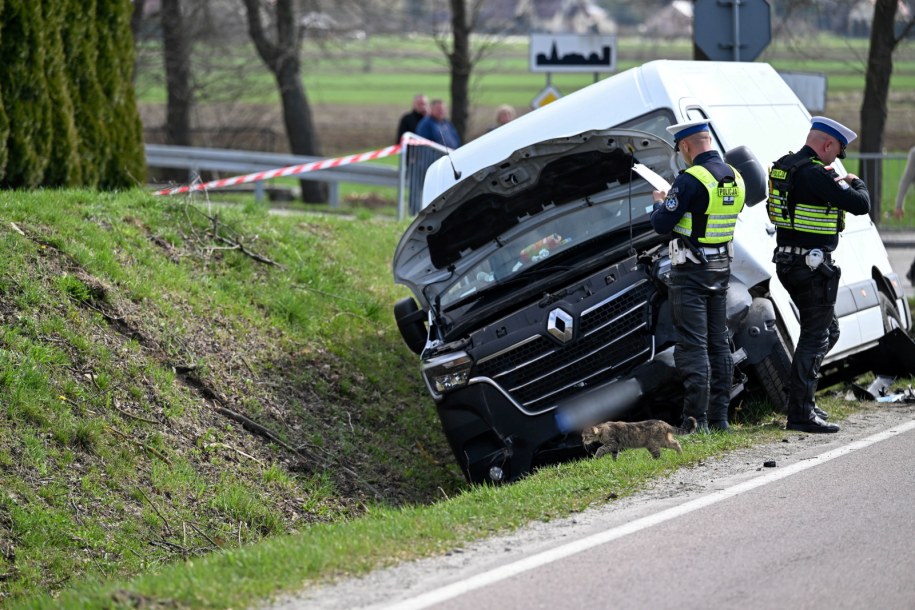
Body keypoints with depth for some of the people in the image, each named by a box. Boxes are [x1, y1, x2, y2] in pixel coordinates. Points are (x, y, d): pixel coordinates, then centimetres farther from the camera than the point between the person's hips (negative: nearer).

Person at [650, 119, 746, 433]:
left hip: (690, 271, -8)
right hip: (721, 266, 8)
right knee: (718, 342, 13)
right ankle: (719, 416, 16)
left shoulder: (690, 180, -19)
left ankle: (696, 418, -8)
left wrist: (659, 203, 6)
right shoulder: (735, 178, 7)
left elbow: (662, 225, -15)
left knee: (692, 345, -6)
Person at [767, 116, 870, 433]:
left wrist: (837, 183, 16)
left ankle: (802, 399, 22)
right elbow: (861, 205, -19)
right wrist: (856, 184, 1)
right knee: (816, 336, -5)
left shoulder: (785, 166, 11)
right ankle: (801, 413, -5)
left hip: (789, 261, 10)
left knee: (828, 331, 20)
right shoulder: (814, 174, -20)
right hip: (811, 264, -10)